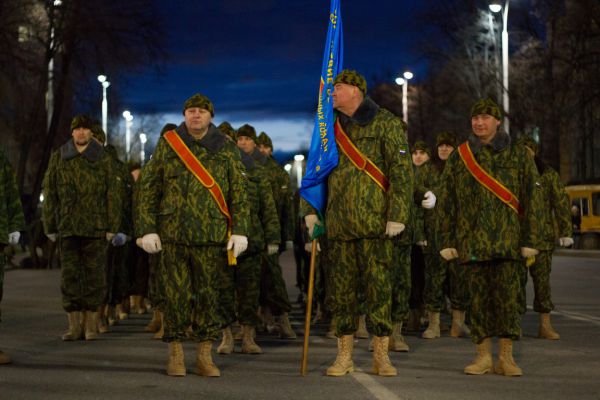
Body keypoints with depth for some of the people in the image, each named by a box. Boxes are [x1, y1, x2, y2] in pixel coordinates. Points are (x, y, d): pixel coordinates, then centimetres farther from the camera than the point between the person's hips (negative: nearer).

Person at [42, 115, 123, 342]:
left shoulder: (103, 159, 5)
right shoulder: (58, 158, 10)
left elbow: (113, 193, 3)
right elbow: (49, 193, 10)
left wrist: (112, 226, -4)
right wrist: (50, 226, 5)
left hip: (95, 228, -2)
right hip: (67, 227, 2)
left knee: (94, 276, 0)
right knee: (69, 275, 2)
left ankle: (91, 325, 6)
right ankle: (73, 325, 8)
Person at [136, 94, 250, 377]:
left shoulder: (227, 150, 7)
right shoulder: (167, 146, 6)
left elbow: (239, 193, 6)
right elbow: (148, 190, 6)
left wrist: (240, 231, -3)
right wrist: (147, 229, -1)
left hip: (212, 236, 0)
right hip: (173, 235, 0)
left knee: (208, 295, 3)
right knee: (176, 295, 2)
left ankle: (205, 357, 12)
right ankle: (175, 356, 12)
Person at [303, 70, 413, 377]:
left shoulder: (385, 123, 0)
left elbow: (402, 170, -5)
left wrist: (398, 214, -12)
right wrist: (310, 210, 11)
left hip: (375, 222, -4)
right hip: (339, 222, 5)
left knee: (379, 285, -2)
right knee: (342, 288, 5)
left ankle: (381, 357, 6)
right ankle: (344, 356, 13)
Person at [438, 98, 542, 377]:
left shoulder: (518, 155, 7)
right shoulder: (458, 157, 10)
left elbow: (530, 200, 5)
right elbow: (446, 202, 10)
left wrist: (529, 239, -2)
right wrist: (447, 241, 4)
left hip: (508, 239, -1)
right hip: (472, 241, 1)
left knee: (507, 296, -2)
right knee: (478, 297, 3)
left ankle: (506, 357, 6)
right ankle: (483, 356, 10)